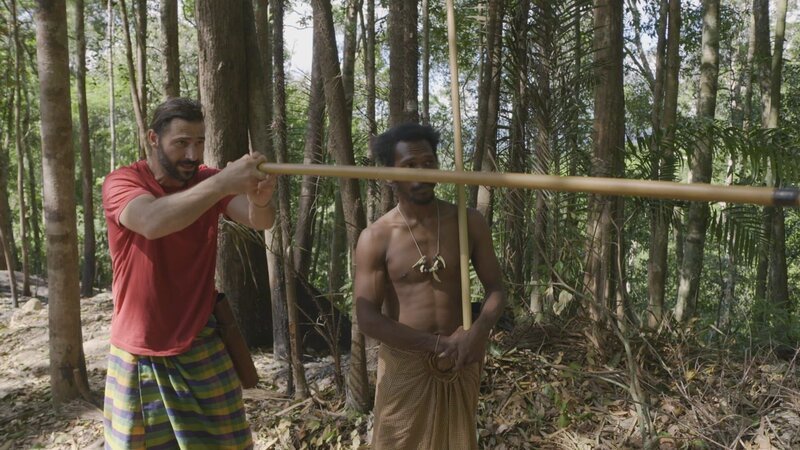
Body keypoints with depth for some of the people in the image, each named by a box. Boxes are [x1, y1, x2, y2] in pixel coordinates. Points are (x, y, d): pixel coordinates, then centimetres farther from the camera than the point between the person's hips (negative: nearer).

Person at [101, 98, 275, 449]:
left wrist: (259, 200, -41)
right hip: (140, 355, -1)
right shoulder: (121, 182, -12)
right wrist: (223, 183, -44)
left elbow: (260, 221, -19)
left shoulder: (207, 181, -2)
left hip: (201, 347, 2)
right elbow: (153, 221, -35)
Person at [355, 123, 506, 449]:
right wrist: (439, 344, -19)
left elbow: (495, 287, 1)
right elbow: (367, 319, -14)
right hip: (404, 364, -2)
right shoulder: (375, 238, -10)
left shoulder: (469, 223, -3)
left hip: (460, 362, 2)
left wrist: (480, 331, -20)